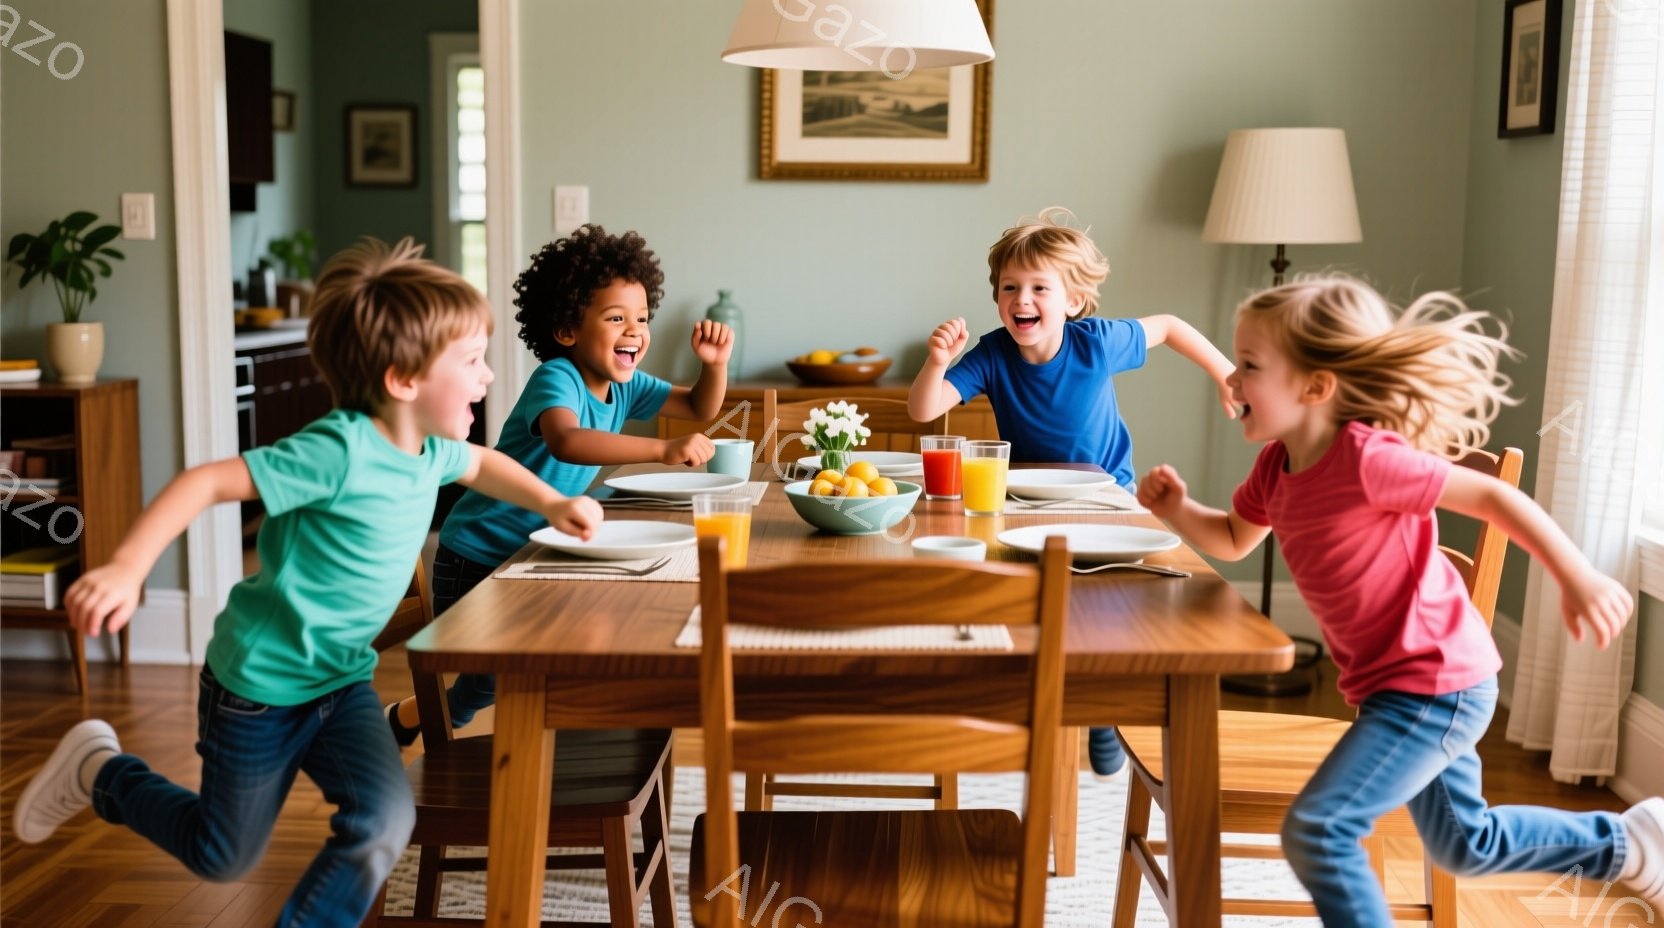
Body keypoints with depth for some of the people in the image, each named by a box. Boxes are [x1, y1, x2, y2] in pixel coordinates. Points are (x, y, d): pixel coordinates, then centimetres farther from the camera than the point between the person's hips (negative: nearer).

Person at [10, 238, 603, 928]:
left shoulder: (429, 450, -4)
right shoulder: (340, 451, -30)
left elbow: (480, 464, 19)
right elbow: (206, 483, -30)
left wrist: (551, 503, 6)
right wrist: (124, 569, -38)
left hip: (343, 682, 6)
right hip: (260, 685, -6)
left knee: (386, 822, -15)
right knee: (224, 858, 14)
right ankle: (100, 771, 38)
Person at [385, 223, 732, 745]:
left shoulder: (625, 386, -2)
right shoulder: (556, 378, -26)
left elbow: (700, 409, 7)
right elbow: (566, 442, -47)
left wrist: (715, 364, -15)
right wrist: (664, 450, -55)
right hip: (477, 557, -8)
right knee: (492, 676, -4)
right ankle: (406, 719, 23)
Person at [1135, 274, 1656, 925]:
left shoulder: (1366, 459, -26)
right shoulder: (1277, 466, 0)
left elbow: (1493, 497, -21)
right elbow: (1232, 540, 15)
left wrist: (1579, 579, -23)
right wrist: (1178, 509, -4)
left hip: (1435, 685, -10)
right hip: (1392, 684, 10)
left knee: (1317, 829, -17)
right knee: (1465, 846, 25)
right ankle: (1627, 843, 43)